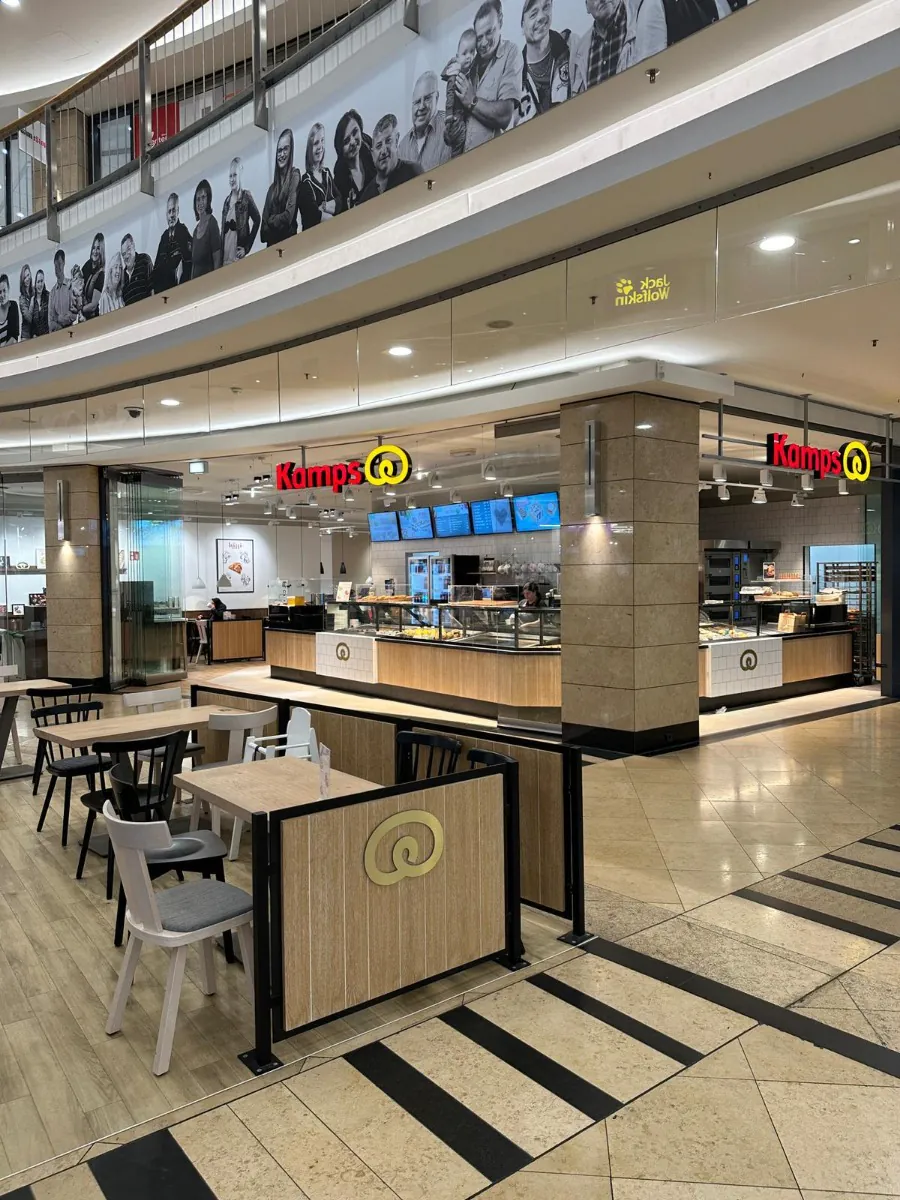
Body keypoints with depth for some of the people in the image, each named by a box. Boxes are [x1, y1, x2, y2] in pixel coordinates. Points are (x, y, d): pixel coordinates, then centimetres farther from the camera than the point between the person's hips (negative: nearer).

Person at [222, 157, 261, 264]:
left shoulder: (246, 197, -1)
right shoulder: (227, 200, 16)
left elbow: (257, 220, -9)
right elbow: (223, 230, 18)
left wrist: (247, 248, -12)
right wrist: (221, 257, 11)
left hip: (238, 256, -6)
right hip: (225, 256, 6)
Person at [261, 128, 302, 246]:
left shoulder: (294, 176, -2)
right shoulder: (273, 186, 16)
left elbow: (288, 216, -12)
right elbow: (265, 219, 12)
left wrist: (271, 220, 3)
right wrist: (266, 235, -5)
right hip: (272, 241, 6)